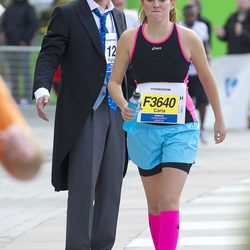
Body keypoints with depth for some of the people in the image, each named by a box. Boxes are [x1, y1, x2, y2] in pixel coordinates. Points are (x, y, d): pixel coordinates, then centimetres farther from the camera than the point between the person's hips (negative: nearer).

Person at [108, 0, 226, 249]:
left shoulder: (188, 38, -4)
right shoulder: (129, 38, 0)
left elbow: (207, 80, 8)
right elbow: (114, 81, 6)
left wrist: (219, 120, 17)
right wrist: (123, 106, -15)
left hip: (180, 128, -2)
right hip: (144, 128, 2)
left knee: (169, 201, -14)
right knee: (154, 204, 10)